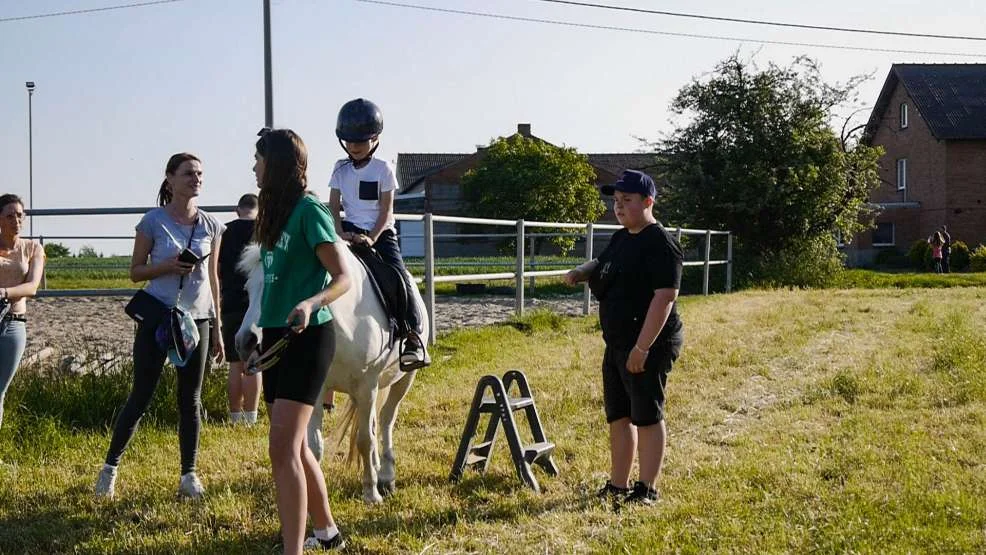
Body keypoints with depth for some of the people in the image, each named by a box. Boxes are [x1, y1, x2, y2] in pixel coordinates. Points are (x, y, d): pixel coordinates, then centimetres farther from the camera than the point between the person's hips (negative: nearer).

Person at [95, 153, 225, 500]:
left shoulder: (211, 226, 5)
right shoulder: (153, 221, -4)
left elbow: (213, 278, 10)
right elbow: (136, 272, 0)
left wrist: (217, 328, 8)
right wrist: (167, 266, -19)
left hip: (197, 319, 3)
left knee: (190, 400, 7)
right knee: (141, 398, 1)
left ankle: (189, 475, 14)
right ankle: (110, 466, 15)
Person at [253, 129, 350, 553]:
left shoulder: (309, 210, -12)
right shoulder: (276, 212, 14)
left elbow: (343, 278, -16)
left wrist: (310, 303, -34)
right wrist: (258, 330, 22)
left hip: (306, 338, -9)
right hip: (275, 338, 9)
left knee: (283, 449, -16)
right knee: (295, 447, 16)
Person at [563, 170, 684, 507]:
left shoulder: (660, 244, -16)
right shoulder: (621, 239, 13)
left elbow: (665, 297, -23)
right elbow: (604, 267, 32)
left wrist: (642, 348, -26)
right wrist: (583, 272, 8)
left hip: (648, 344, -10)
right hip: (616, 343, 10)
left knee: (647, 416, -1)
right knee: (618, 416, 14)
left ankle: (647, 490, 9)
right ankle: (617, 486, 24)